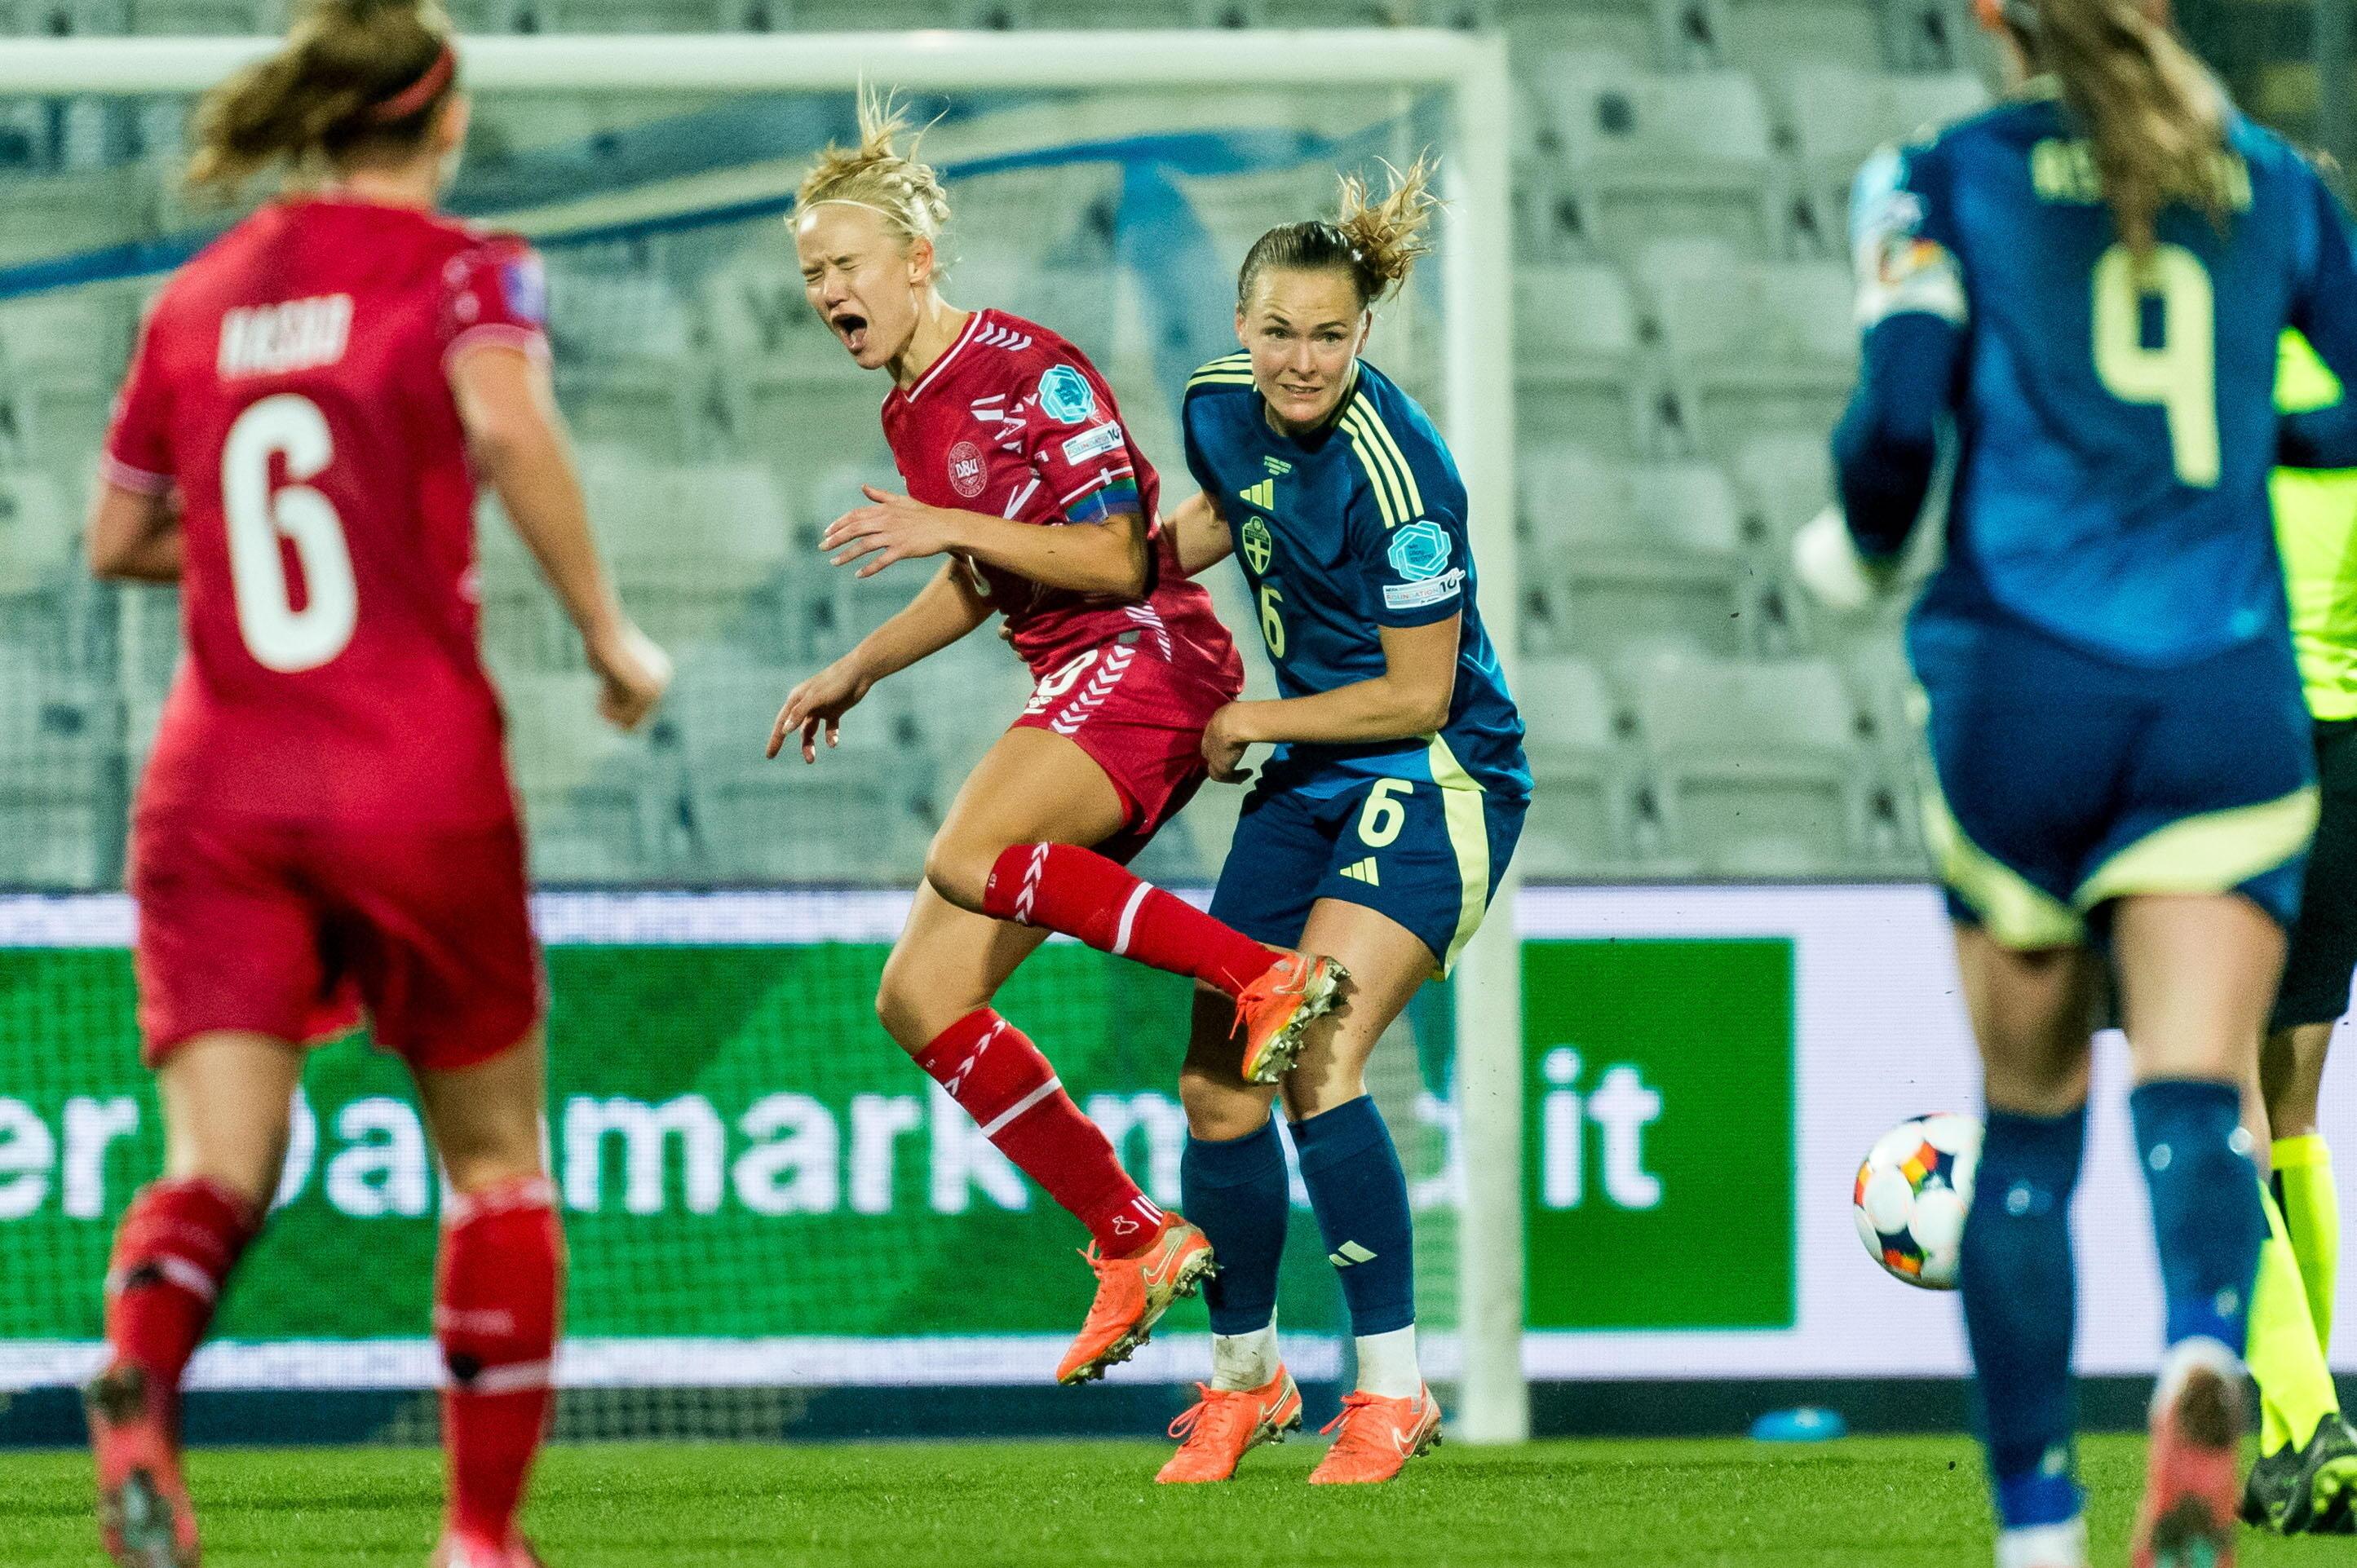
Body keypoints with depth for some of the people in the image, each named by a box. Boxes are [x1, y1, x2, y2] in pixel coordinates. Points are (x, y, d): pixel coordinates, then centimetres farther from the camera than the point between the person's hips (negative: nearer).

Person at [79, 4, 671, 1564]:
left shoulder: (197, 297, 13)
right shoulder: (459, 268, -1)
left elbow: (118, 538, 20)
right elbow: (510, 425, -22)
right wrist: (609, 630, -12)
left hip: (217, 785, 3)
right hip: (415, 782, -3)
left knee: (219, 1162, -7)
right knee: (495, 1155, 16)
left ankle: (137, 1377, -39)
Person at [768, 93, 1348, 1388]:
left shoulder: (1027, 368, -11)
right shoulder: (909, 412, 16)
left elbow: (1120, 559, -16)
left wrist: (953, 527, -22)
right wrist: (858, 671, 25)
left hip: (1147, 657, -9)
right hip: (1077, 691, 9)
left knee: (964, 862, -34)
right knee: (918, 1000, 0)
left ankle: (1265, 975, -28)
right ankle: (1130, 1244, 5)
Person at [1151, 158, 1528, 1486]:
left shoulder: (1393, 469, -25)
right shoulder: (1222, 406, -3)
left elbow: (1419, 693, -18)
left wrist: (1254, 722, -11)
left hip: (1434, 782, -8)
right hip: (1308, 783, 8)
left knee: (1319, 1067, -22)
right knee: (1218, 1083, 3)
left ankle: (1395, 1388, -14)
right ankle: (1245, 1374, 23)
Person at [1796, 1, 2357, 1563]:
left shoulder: (1945, 182, 3)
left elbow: (1901, 408, -10)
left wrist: (1866, 543, 11)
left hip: (2025, 683, -1)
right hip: (2230, 690, 1)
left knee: (2029, 1126, 12)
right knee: (2198, 1097, -10)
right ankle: (2204, 1368, -42)